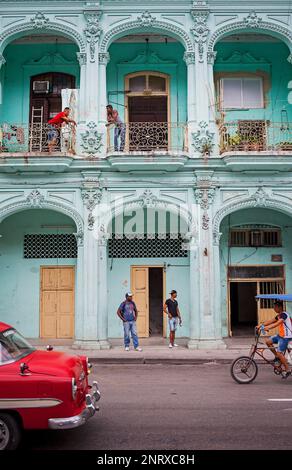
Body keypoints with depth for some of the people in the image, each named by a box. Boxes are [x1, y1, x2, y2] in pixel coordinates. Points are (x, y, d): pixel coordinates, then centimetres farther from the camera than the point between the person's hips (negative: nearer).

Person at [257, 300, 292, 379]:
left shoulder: (284, 314, -17)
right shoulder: (279, 315, 13)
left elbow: (277, 323, -33)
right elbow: (270, 321, 9)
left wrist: (268, 328, -46)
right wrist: (261, 325, -1)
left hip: (285, 337, -9)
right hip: (280, 335, 9)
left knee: (279, 353, -11)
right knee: (268, 341, 0)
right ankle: (277, 357, 12)